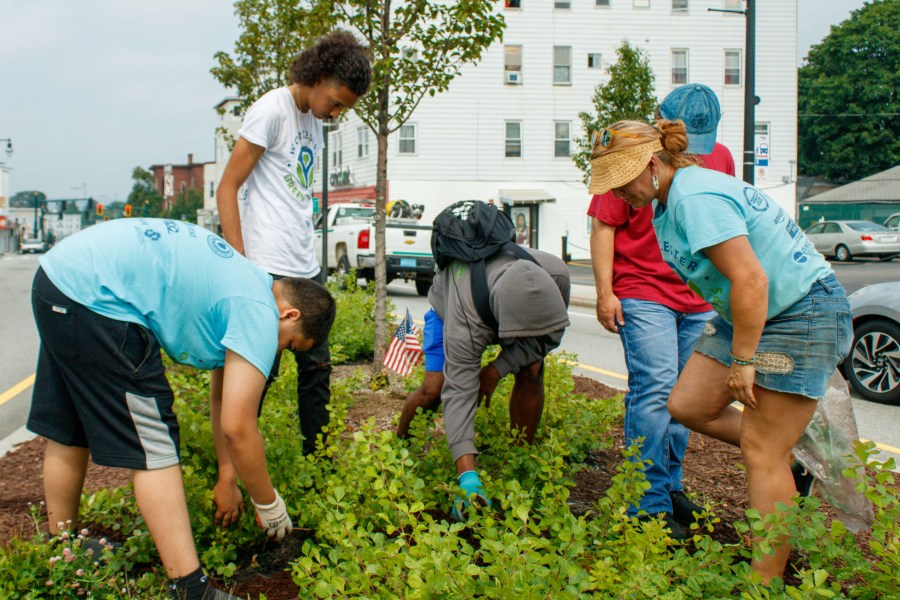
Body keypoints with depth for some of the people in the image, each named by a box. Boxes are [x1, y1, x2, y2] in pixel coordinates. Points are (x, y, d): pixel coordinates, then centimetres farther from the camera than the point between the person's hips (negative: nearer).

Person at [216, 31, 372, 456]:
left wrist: (311, 261, 16)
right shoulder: (272, 110, -9)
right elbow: (227, 189, -10)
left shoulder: (315, 121, 14)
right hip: (268, 270, -8)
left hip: (307, 268, 8)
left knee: (316, 366, 13)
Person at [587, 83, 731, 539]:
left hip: (700, 298, 6)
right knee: (656, 387, -13)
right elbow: (602, 227, -6)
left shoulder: (720, 158, 13)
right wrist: (605, 291, -13)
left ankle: (670, 486, 22)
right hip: (643, 292, -6)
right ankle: (649, 504, -4)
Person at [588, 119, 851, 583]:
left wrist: (743, 361, -23)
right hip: (749, 314, 10)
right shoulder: (665, 201, 8)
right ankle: (792, 458, 21)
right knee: (686, 405, 7)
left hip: (803, 316, -10)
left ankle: (766, 579, 6)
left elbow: (750, 279, -29)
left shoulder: (696, 199, -24)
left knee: (761, 451, -6)